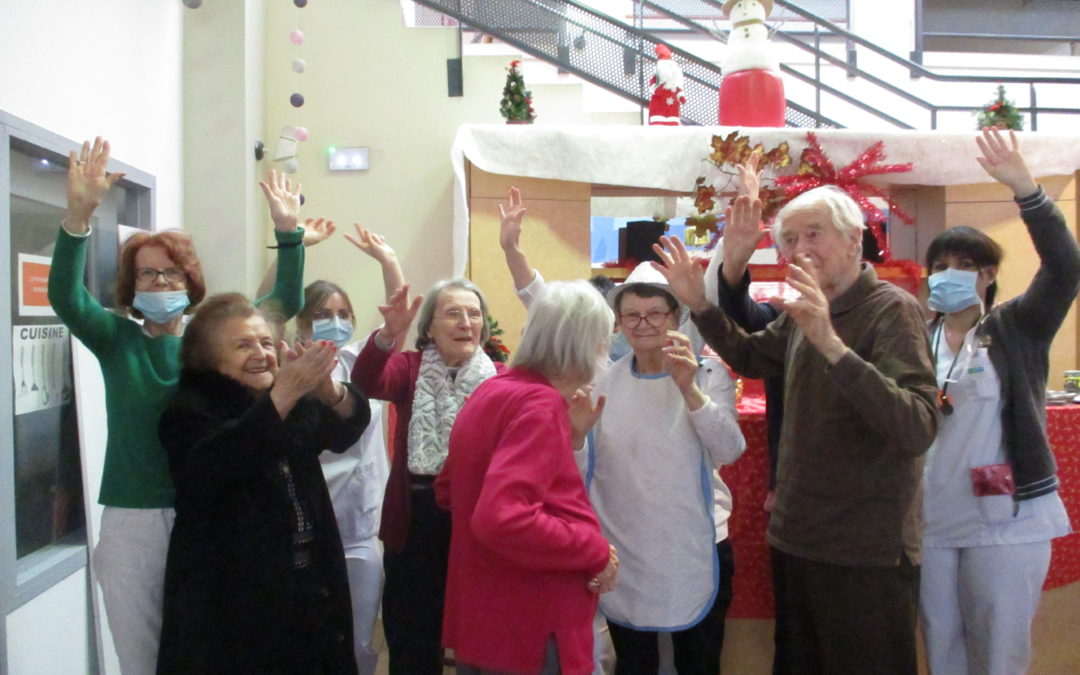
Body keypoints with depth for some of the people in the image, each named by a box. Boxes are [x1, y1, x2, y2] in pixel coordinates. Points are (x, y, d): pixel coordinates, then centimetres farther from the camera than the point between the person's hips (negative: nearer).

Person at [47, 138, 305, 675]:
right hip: (131, 519, 0)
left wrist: (287, 230, -19)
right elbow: (65, 297, -17)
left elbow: (284, 304, -6)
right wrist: (79, 215, -32)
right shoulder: (117, 338, 2)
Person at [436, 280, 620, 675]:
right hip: (529, 631, -9)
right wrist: (596, 551, -19)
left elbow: (448, 490, 16)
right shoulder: (540, 404, -20)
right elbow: (502, 519, -32)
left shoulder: (491, 391, 6)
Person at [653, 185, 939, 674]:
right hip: (798, 542, 7)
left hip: (867, 555, -7)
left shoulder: (892, 310, -16)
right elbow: (748, 356, 24)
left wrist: (830, 344, -40)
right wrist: (699, 304, 7)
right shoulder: (804, 312, 6)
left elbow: (918, 429, -30)